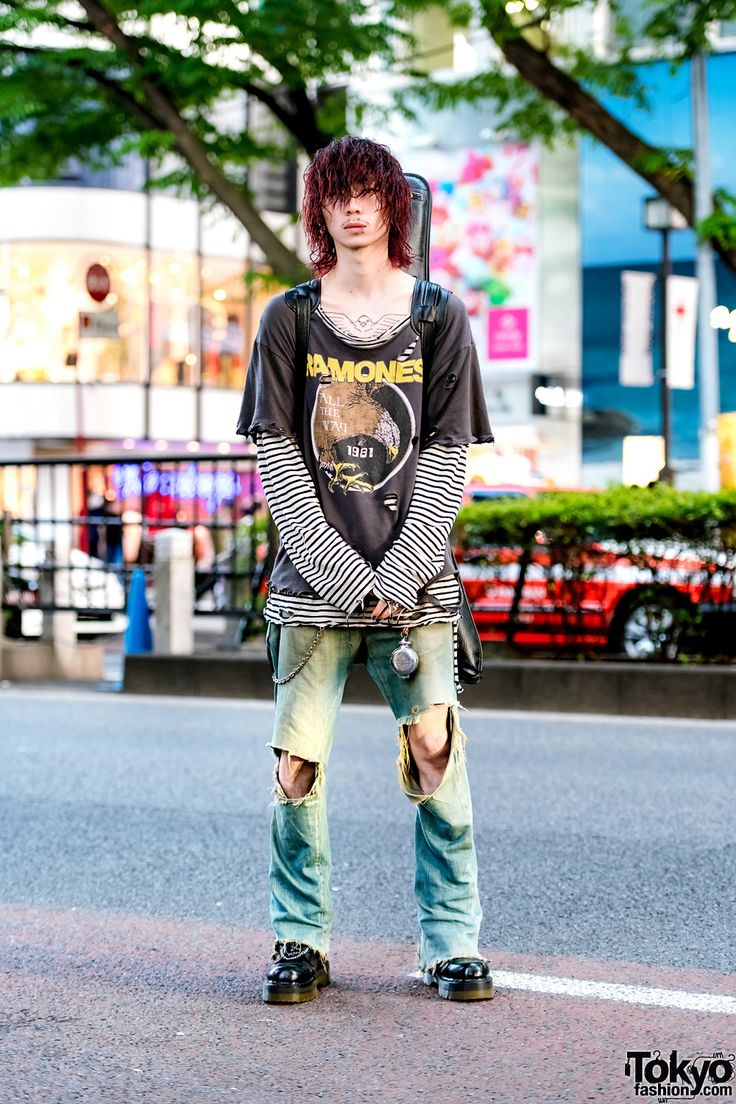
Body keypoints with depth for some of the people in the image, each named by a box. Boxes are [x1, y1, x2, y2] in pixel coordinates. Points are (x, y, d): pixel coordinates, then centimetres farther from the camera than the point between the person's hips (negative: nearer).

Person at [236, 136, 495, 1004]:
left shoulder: (440, 319, 7)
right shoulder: (288, 321, 6)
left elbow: (447, 460, 3)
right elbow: (277, 463, 0)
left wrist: (400, 572, -8)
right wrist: (344, 573, -9)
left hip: (415, 583, 0)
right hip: (314, 582, 0)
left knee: (436, 750, -8)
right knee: (298, 760, -3)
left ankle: (452, 943, 3)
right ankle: (300, 942, 11)